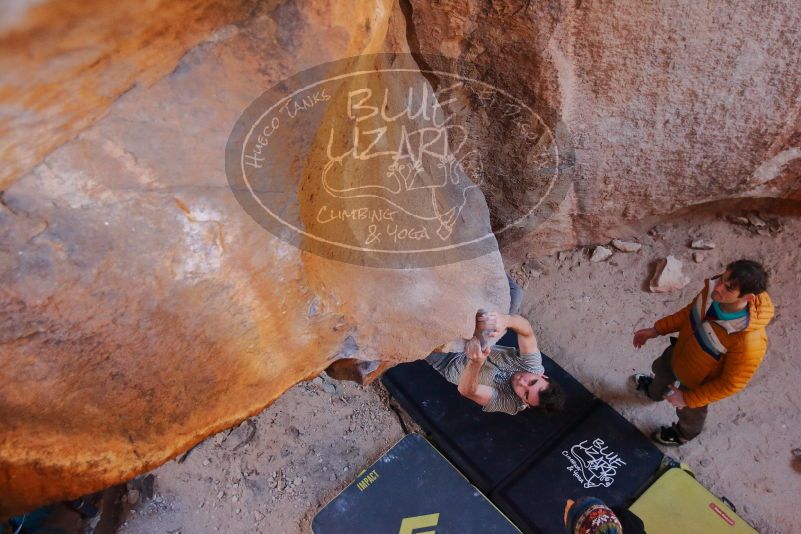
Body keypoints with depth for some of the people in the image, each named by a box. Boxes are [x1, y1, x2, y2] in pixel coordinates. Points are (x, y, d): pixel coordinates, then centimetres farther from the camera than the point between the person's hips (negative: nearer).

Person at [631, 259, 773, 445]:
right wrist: (656, 330, 0)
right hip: (679, 352, 5)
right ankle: (654, 391, 73)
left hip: (698, 381, -5)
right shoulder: (713, 290, -28)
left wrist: (688, 398, -19)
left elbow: (731, 383, -28)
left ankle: (685, 433, 64)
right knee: (660, 368, 37)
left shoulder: (749, 341, -44)